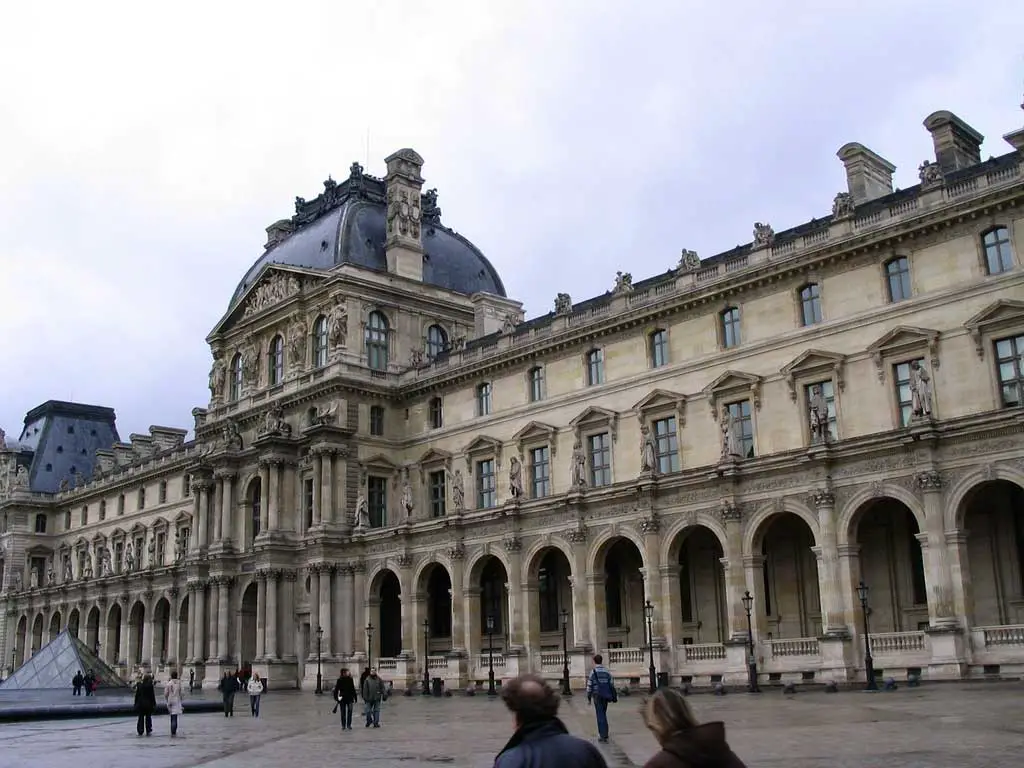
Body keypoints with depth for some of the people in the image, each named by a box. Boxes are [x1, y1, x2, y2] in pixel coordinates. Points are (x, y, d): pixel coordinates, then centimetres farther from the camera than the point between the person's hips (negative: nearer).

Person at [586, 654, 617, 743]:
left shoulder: (593, 672, -8)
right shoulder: (607, 672, 5)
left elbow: (589, 686, -8)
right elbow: (612, 685, 5)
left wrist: (588, 698, 0)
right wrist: (614, 696, 13)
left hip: (597, 696, -4)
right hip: (606, 696, 4)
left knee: (600, 716, -3)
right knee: (603, 714, 19)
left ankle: (603, 736, -8)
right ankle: (604, 733, 25)